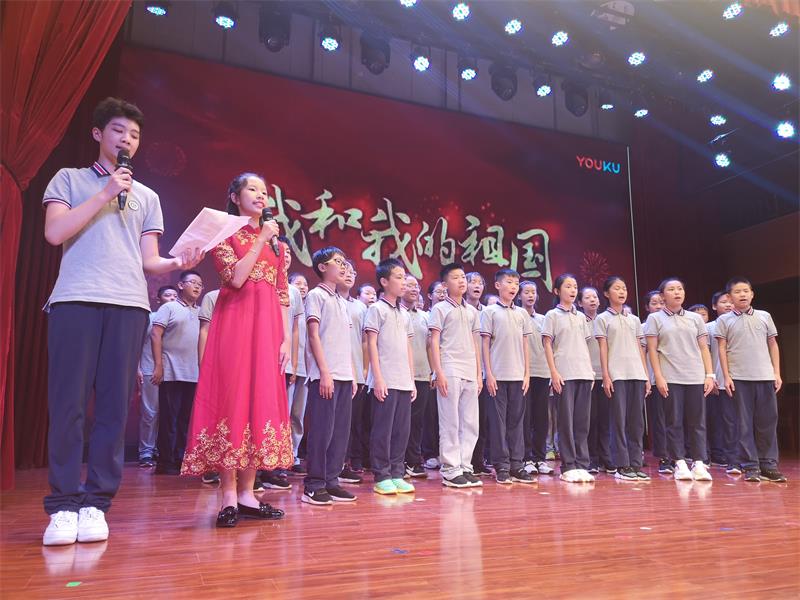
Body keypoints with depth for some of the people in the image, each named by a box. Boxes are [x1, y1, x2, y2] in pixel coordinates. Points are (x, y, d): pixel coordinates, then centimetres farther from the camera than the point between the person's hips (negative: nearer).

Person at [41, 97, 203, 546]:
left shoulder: (147, 197, 22)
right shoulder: (69, 179, 16)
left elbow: (149, 260, 15)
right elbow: (55, 232, -1)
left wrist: (178, 263, -6)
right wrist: (105, 194, -2)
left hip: (129, 305, 2)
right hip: (75, 300, -2)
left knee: (114, 406, -2)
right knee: (68, 403, -4)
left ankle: (96, 503, 4)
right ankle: (64, 505, 2)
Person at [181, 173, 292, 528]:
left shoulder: (276, 244, 18)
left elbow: (283, 295, 12)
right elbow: (236, 277, -13)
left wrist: (286, 339, 4)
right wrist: (261, 240, -9)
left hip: (267, 328, 5)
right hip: (235, 323, -5)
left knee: (262, 402, 2)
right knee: (231, 401, -7)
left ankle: (247, 493, 10)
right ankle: (229, 496, -1)